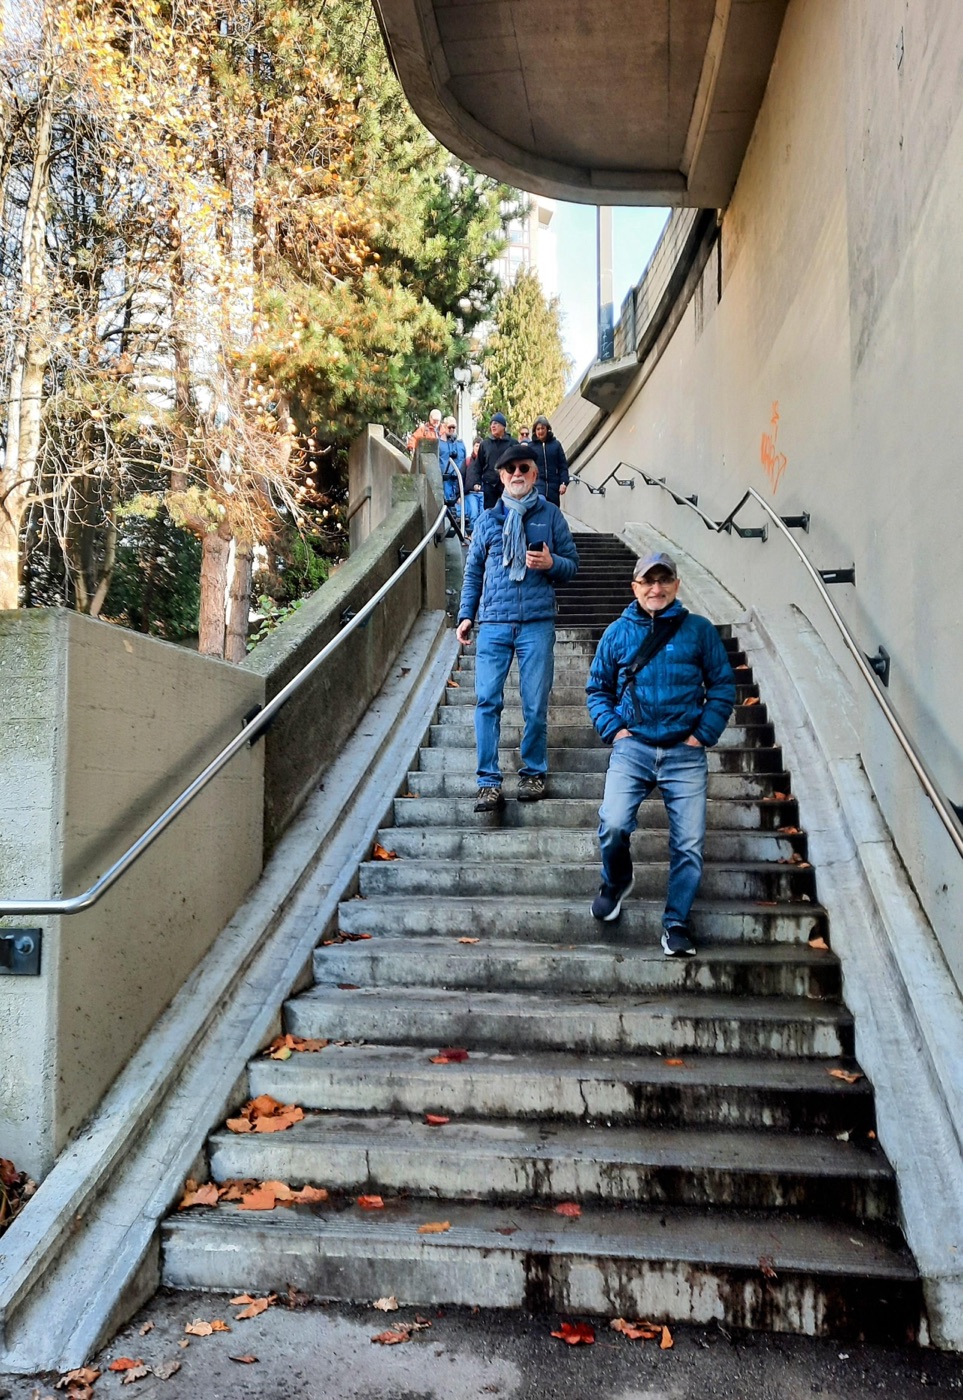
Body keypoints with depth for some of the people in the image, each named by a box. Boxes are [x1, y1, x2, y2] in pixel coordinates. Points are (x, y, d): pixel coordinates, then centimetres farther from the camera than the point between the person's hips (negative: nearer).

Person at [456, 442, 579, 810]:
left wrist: (551, 563, -11)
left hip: (537, 624, -1)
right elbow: (473, 572, 17)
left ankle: (533, 772, 19)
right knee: (487, 700, -7)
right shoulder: (487, 520, 15)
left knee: (535, 704, 2)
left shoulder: (550, 515, 10)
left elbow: (572, 564, 11)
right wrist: (465, 615, 8)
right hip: (493, 624, 1)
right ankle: (489, 782, -2)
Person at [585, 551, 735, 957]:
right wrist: (612, 728, 1)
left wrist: (704, 733, -2)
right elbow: (597, 688, 16)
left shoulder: (699, 629, 5)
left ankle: (676, 923, 13)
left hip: (685, 752, 0)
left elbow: (723, 686, 7)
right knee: (613, 825, -18)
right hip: (632, 747, 0)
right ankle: (615, 882, 15)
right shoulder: (617, 632, 8)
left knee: (689, 843, -4)